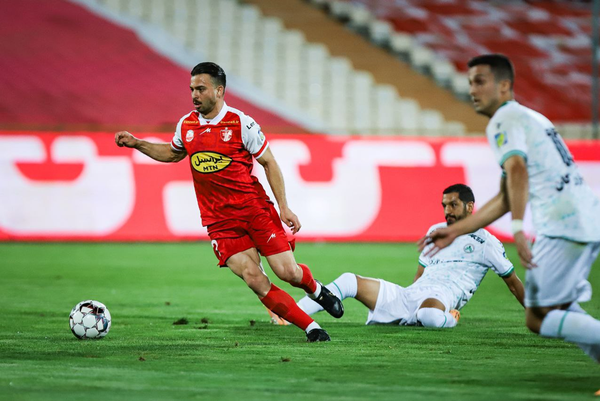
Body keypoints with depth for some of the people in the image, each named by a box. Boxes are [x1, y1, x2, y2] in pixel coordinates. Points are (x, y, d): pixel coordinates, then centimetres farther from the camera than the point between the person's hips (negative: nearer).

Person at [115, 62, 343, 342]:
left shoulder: (241, 124, -7)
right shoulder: (186, 125, 6)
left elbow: (269, 163, -2)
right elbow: (172, 153, 27)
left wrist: (284, 207, -7)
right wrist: (136, 143, 15)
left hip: (255, 209, -2)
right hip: (219, 221, 2)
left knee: (288, 272, -8)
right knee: (254, 279, -15)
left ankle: (315, 289, 30)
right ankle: (310, 327, -4)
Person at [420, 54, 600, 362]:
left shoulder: (503, 120, -2)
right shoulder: (527, 117, 27)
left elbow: (517, 170, -23)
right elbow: (508, 197, 31)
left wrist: (518, 229, -32)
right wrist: (455, 231, 32)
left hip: (563, 225, -9)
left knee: (538, 319, -7)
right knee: (556, 310, 18)